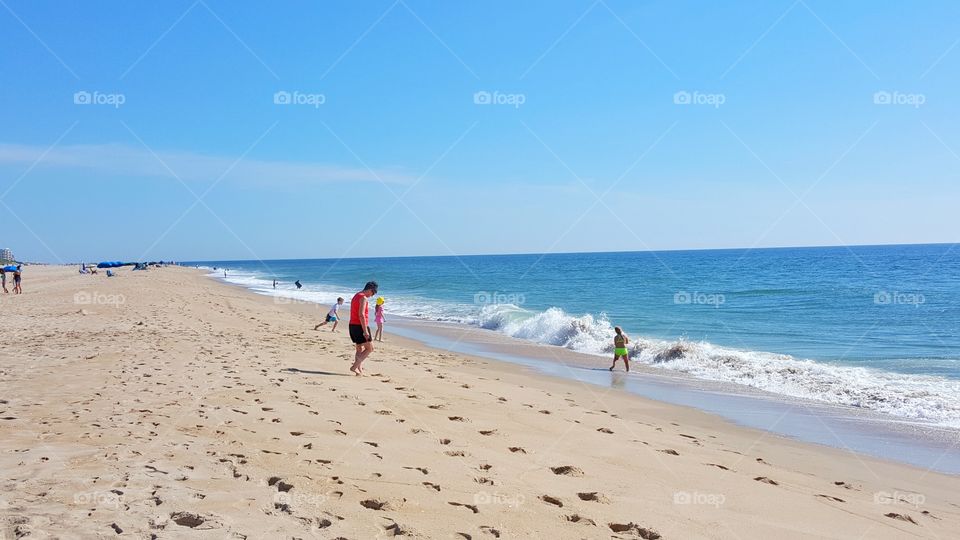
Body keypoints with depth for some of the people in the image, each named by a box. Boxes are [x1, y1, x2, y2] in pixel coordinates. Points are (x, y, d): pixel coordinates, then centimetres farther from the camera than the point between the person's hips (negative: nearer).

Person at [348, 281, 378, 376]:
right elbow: (361, 315, -23)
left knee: (360, 349, 14)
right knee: (370, 348, -2)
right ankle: (354, 366, -9)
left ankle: (360, 369, 12)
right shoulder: (363, 298, -14)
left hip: (353, 325, 10)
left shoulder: (356, 296, 17)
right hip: (360, 326, -10)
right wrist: (365, 331, -23)